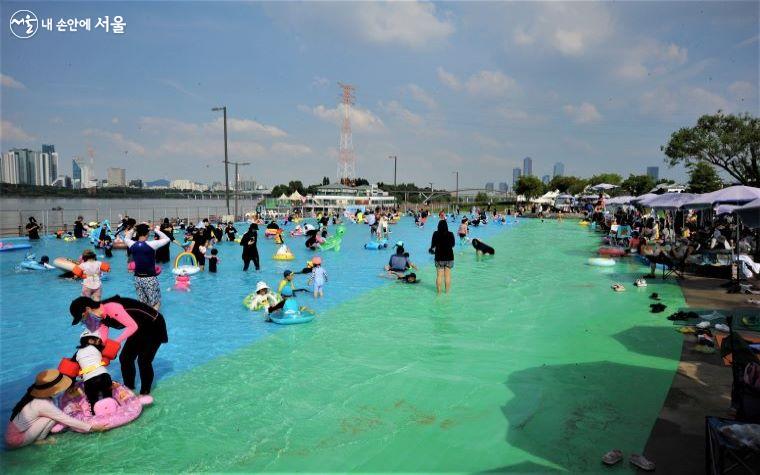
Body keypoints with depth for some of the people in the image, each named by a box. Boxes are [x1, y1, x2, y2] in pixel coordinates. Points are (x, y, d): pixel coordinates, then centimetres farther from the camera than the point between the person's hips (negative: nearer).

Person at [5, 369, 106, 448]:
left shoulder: (35, 396, -2)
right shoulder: (43, 404, -26)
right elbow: (66, 420, -19)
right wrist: (91, 427, -14)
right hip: (16, 441, -7)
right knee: (52, 418, -17)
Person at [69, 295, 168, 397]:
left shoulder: (111, 307, -29)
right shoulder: (101, 318, 0)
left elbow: (133, 326, -31)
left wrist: (116, 341, -29)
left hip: (154, 325, -9)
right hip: (140, 328, 9)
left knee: (143, 360, -12)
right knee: (124, 358, 5)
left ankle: (145, 394, 3)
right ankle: (128, 389, 21)